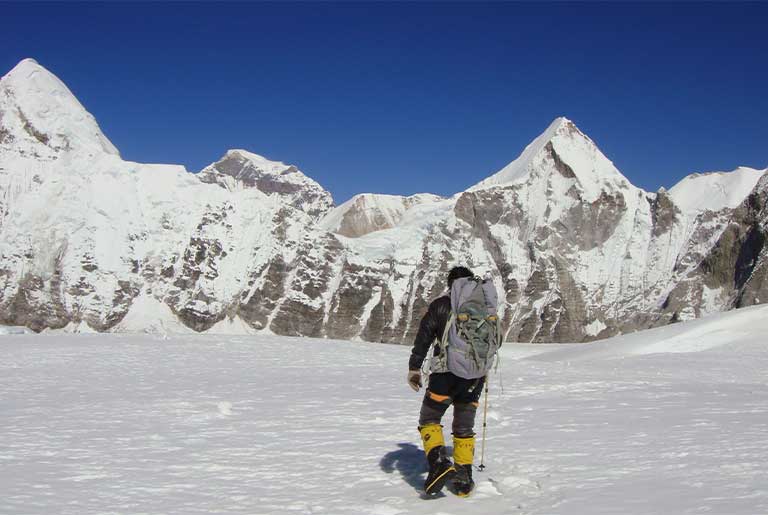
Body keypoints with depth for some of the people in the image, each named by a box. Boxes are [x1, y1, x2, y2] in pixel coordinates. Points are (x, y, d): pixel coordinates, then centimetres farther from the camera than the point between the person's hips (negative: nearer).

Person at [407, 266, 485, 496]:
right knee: (464, 428, 14)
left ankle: (439, 462, -15)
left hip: (445, 373, -4)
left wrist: (414, 368, 0)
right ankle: (464, 479, 11)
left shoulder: (440, 306, -1)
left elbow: (423, 338, -5)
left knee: (429, 420, 7)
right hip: (474, 375, 4)